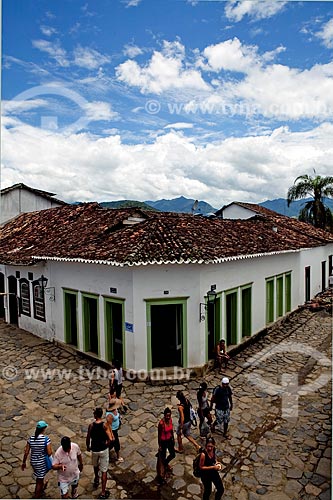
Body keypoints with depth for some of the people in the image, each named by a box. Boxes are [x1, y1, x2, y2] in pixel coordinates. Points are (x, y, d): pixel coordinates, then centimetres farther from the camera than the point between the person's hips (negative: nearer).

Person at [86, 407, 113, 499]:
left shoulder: (91, 425, -15)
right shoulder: (105, 425, -20)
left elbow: (88, 438, -5)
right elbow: (110, 439, -25)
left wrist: (88, 447, 15)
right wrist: (107, 444, -4)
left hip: (94, 449, 2)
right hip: (103, 450, -2)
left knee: (95, 465, 33)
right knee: (104, 471, 12)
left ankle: (96, 480, 54)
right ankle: (103, 493, 17)